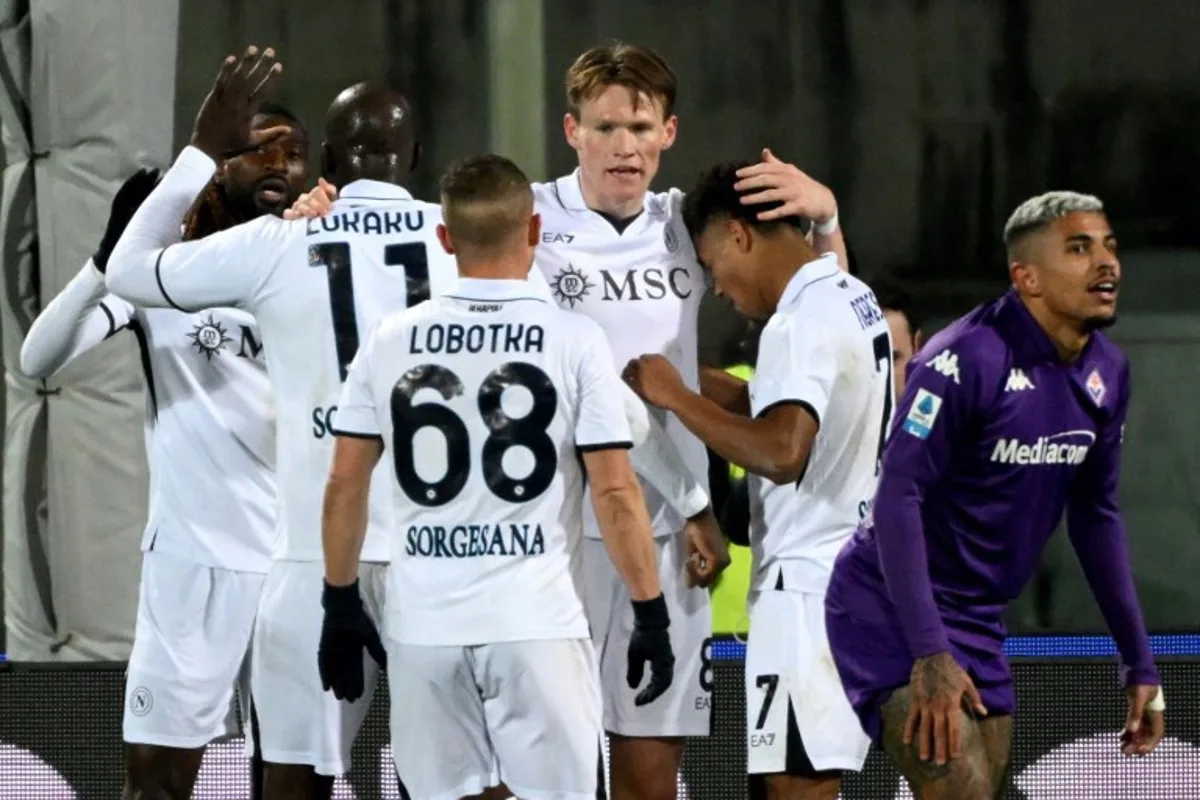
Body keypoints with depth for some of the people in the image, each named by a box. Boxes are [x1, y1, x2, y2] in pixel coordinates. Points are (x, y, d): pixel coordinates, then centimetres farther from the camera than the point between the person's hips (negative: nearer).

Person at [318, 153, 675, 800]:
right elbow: (615, 493, -6)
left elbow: (345, 486, 8)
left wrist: (341, 606, 18)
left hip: (424, 623, 3)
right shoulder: (574, 340, -4)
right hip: (535, 623, -3)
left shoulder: (390, 341, 4)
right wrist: (651, 616, 2)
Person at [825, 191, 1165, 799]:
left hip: (980, 623, 8)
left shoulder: (1107, 373, 4)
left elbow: (1095, 516, 15)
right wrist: (930, 654, -29)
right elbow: (899, 497, -23)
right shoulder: (964, 360, -20)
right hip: (895, 613, -8)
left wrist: (1138, 663, 14)